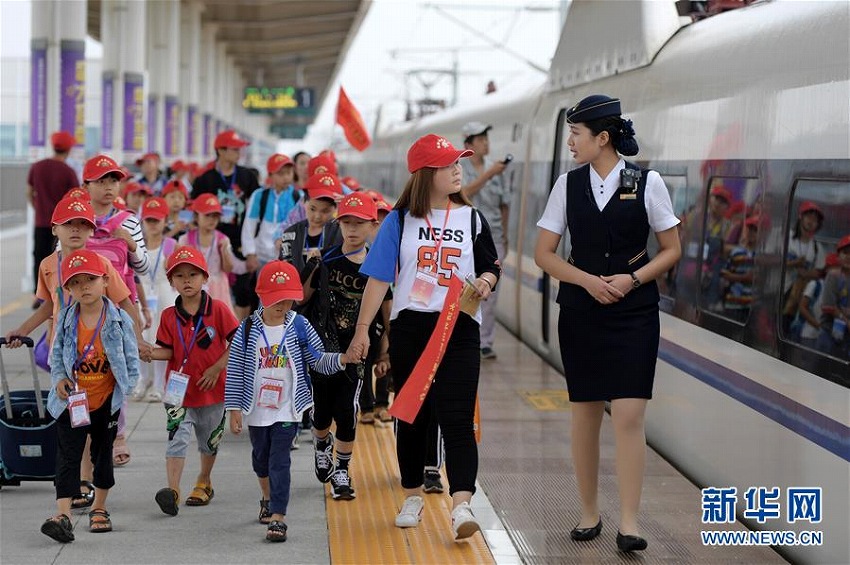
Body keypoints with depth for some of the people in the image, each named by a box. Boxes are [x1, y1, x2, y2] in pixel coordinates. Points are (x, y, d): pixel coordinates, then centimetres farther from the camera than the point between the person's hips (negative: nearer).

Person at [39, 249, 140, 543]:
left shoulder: (119, 319, -8)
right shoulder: (66, 319, -4)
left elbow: (131, 359, -2)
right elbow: (56, 354, 7)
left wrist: (124, 391, -9)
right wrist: (59, 378, -10)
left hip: (107, 401, 0)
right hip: (72, 401, 0)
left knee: (103, 453, 15)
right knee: (68, 457, -6)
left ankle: (99, 508, 32)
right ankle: (63, 515, -12)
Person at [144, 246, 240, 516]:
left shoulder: (218, 310, -9)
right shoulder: (169, 316, -2)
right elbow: (168, 351, -1)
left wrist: (217, 368, -15)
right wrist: (151, 353, -21)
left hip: (211, 390, 0)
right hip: (179, 390, 0)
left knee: (209, 441, 18)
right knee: (176, 438, -12)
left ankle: (204, 482, 39)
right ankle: (173, 490, -17)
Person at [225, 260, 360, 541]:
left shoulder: (299, 327, -6)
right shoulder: (248, 329, -6)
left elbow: (318, 360, 0)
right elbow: (235, 370, -3)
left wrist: (341, 359, -20)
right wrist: (234, 408, -5)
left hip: (287, 409, -2)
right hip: (256, 410, 2)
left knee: (279, 460, -9)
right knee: (261, 457, 21)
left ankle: (278, 517, -11)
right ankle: (268, 498, 46)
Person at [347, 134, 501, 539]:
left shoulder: (471, 218, 6)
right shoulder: (400, 220, 2)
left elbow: (492, 267, 15)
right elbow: (379, 277, 1)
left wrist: (486, 282, -9)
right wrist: (363, 328, -4)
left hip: (459, 328, 0)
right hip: (410, 327, 1)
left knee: (457, 418, -11)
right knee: (412, 417, 11)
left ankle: (461, 506, -20)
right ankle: (412, 498, 27)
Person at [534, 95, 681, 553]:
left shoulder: (647, 183, -3)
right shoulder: (568, 185, 3)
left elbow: (671, 250, 4)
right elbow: (544, 253, 5)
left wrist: (633, 279, -12)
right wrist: (588, 280, -10)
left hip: (634, 313, -2)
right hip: (580, 312, 2)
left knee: (629, 415, -9)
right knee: (585, 413, 7)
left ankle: (629, 522, -4)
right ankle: (589, 513, 19)